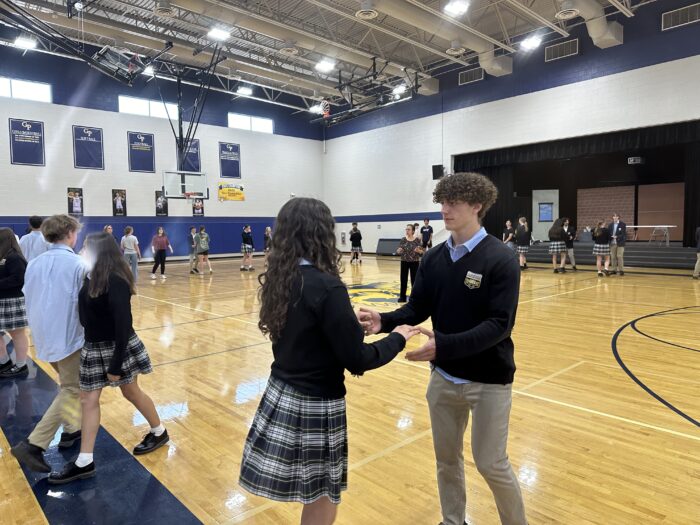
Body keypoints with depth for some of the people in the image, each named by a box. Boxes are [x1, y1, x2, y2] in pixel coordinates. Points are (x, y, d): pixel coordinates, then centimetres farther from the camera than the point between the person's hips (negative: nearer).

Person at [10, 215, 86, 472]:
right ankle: (33, 445, -5)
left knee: (67, 384, 24)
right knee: (71, 391, 2)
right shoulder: (77, 264, -15)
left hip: (43, 336, 7)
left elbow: (29, 300, 10)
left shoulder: (34, 264, 5)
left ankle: (70, 429, 31)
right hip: (68, 336, -7)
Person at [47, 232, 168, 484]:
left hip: (116, 347, -8)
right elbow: (88, 314, 11)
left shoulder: (115, 281, -25)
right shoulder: (93, 277, 1)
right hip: (94, 348, 8)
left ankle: (159, 433, 35)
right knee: (88, 399, 9)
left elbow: (123, 324, -26)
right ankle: (84, 462, 20)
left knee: (131, 392, 11)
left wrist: (115, 365, -24)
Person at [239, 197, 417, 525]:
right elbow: (357, 360, -18)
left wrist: (351, 323, 18)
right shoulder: (326, 285, -23)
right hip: (315, 403, -7)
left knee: (316, 498, 24)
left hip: (280, 394, 8)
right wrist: (397, 338, -3)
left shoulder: (278, 277, 0)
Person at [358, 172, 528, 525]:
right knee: (446, 459, 18)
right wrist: (384, 321, -20)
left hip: (488, 380, -5)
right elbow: (417, 309, 0)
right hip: (443, 376, 5)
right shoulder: (434, 258, -1)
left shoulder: (500, 259, -16)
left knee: (491, 463, 10)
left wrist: (443, 344, -34)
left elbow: (499, 325, -23)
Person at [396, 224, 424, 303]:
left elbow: (422, 252, -4)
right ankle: (402, 297, 14)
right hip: (404, 262, 2)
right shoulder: (403, 240, 0)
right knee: (403, 279, 5)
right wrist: (399, 251, -21)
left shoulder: (417, 240, -6)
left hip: (414, 263, -2)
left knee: (414, 279, 3)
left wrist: (418, 251, -25)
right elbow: (398, 250, 1)